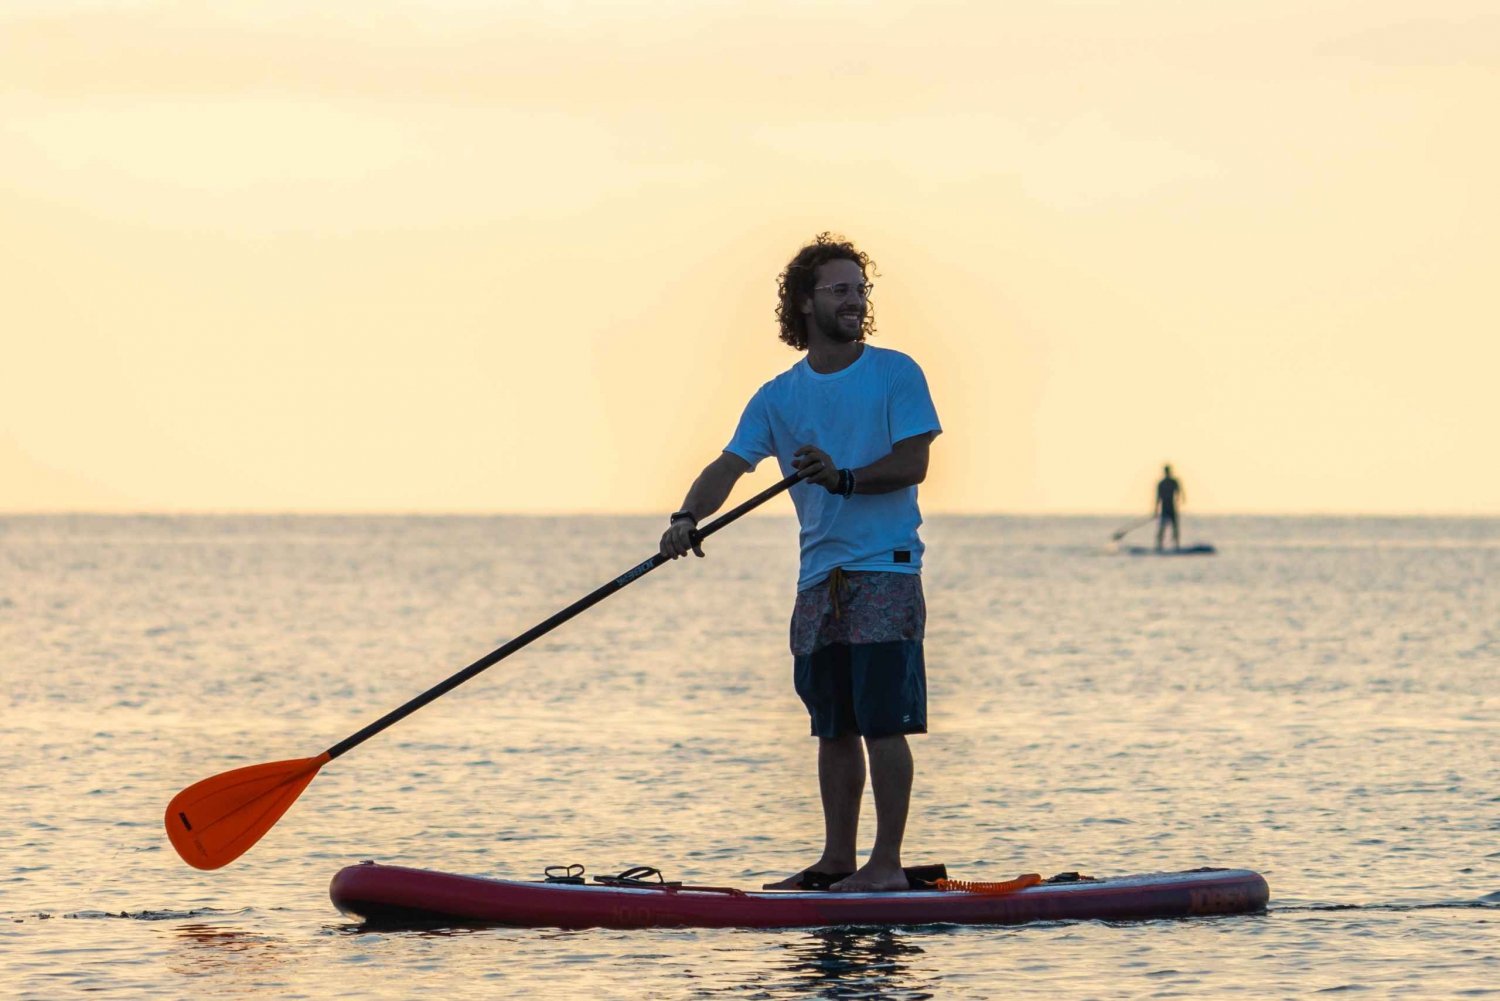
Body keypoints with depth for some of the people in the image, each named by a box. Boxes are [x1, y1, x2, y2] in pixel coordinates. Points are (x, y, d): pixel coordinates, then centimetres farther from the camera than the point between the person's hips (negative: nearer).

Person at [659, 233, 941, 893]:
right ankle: (837, 860, 16)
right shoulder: (779, 397, 10)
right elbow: (729, 466, 0)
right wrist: (688, 517, -18)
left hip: (886, 571, -5)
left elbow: (912, 464, -9)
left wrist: (844, 478, -23)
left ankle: (887, 863, -5)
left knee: (883, 722, -8)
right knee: (833, 728, 9)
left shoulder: (895, 375, 0)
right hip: (821, 578, 5)